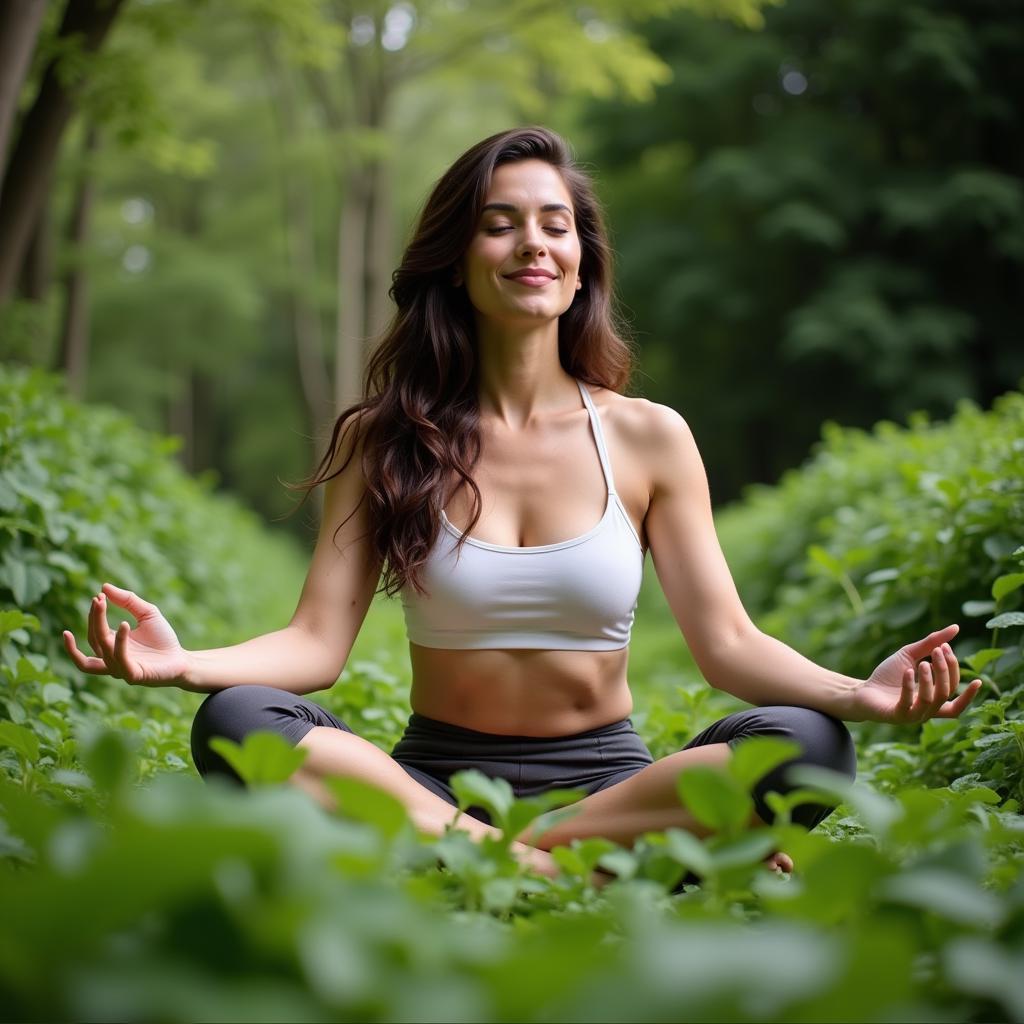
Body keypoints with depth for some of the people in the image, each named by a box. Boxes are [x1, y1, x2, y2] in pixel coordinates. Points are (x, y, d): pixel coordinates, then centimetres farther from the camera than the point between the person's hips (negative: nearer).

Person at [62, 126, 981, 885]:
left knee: (808, 743, -27)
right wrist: (183, 662, -26)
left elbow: (728, 643, -2)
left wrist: (861, 693, -22)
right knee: (233, 720, -28)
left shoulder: (648, 438, 3)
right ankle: (529, 868, -30)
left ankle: (531, 854, -27)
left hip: (604, 776, 0)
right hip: (435, 776, 0)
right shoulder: (385, 440, 2)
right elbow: (317, 644, -6)